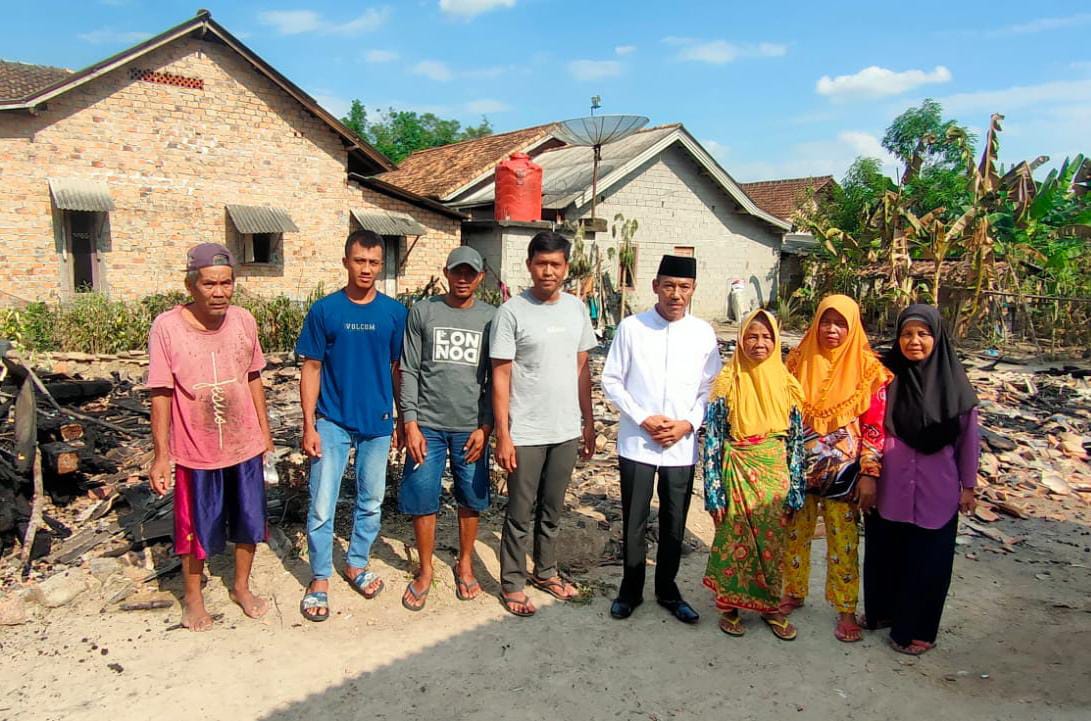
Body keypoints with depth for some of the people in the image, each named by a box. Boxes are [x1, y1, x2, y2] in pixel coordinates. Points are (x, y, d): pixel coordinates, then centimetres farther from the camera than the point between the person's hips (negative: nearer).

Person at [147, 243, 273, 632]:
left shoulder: (243, 321, -6)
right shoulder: (166, 327, -16)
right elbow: (161, 395, -12)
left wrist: (264, 431, 9)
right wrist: (160, 455, -10)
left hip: (245, 446, 3)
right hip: (195, 451, -3)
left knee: (249, 524, 17)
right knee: (197, 529, 14)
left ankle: (241, 587, 41)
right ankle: (192, 596, 39)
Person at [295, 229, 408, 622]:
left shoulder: (395, 312, -2)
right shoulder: (324, 310, -6)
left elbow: (398, 369, 5)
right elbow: (311, 369, -3)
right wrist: (309, 425, -7)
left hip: (377, 422, 2)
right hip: (332, 422, -2)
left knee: (371, 501, 14)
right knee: (321, 506, 2)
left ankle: (357, 564, 34)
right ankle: (320, 579, 20)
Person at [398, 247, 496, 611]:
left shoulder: (491, 318, 2)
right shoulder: (422, 312, 1)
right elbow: (409, 371, 0)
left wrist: (485, 427, -4)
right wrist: (411, 423, -6)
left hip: (471, 427, 1)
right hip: (427, 425, 0)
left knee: (471, 500, 9)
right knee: (422, 501, 5)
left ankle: (465, 564, 31)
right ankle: (425, 571, 25)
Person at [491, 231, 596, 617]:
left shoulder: (576, 308, 4)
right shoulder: (512, 311, -11)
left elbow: (582, 367, 11)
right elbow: (501, 377, -10)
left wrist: (588, 421, 10)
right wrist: (503, 436, -13)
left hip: (566, 431, 5)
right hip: (525, 434, -4)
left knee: (552, 511, 18)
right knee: (520, 515, 8)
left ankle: (545, 572, 36)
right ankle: (512, 584, 24)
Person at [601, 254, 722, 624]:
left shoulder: (703, 333, 0)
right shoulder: (631, 328, -5)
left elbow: (710, 388, 5)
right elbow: (611, 381, -2)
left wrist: (689, 423, -9)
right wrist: (642, 418, -11)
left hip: (682, 446, 2)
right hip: (637, 443, -1)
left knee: (674, 523, 14)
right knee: (633, 522, 9)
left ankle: (668, 590, 34)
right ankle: (631, 589, 29)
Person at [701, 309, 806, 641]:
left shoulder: (786, 383, 2)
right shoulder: (727, 382, -7)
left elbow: (796, 438, 6)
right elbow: (712, 437, -7)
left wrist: (795, 487, 5)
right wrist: (714, 489, -10)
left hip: (775, 473, 3)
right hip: (737, 473, -2)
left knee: (773, 542, 11)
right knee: (733, 540, 6)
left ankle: (771, 605, 29)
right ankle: (729, 605, 24)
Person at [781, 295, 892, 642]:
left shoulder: (867, 367, -6)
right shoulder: (798, 360, 1)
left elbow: (874, 425, -6)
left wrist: (869, 474, -10)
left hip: (843, 469, -2)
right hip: (800, 464, 3)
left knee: (843, 541, 5)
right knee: (796, 533, 13)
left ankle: (846, 610, 22)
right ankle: (793, 593, 33)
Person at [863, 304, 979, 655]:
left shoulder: (954, 382, -8)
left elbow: (968, 435, 0)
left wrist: (968, 485, 2)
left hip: (935, 490, -2)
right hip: (888, 486, 2)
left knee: (926, 559, 9)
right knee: (884, 551, 15)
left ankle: (917, 628, 28)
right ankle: (881, 610, 37)